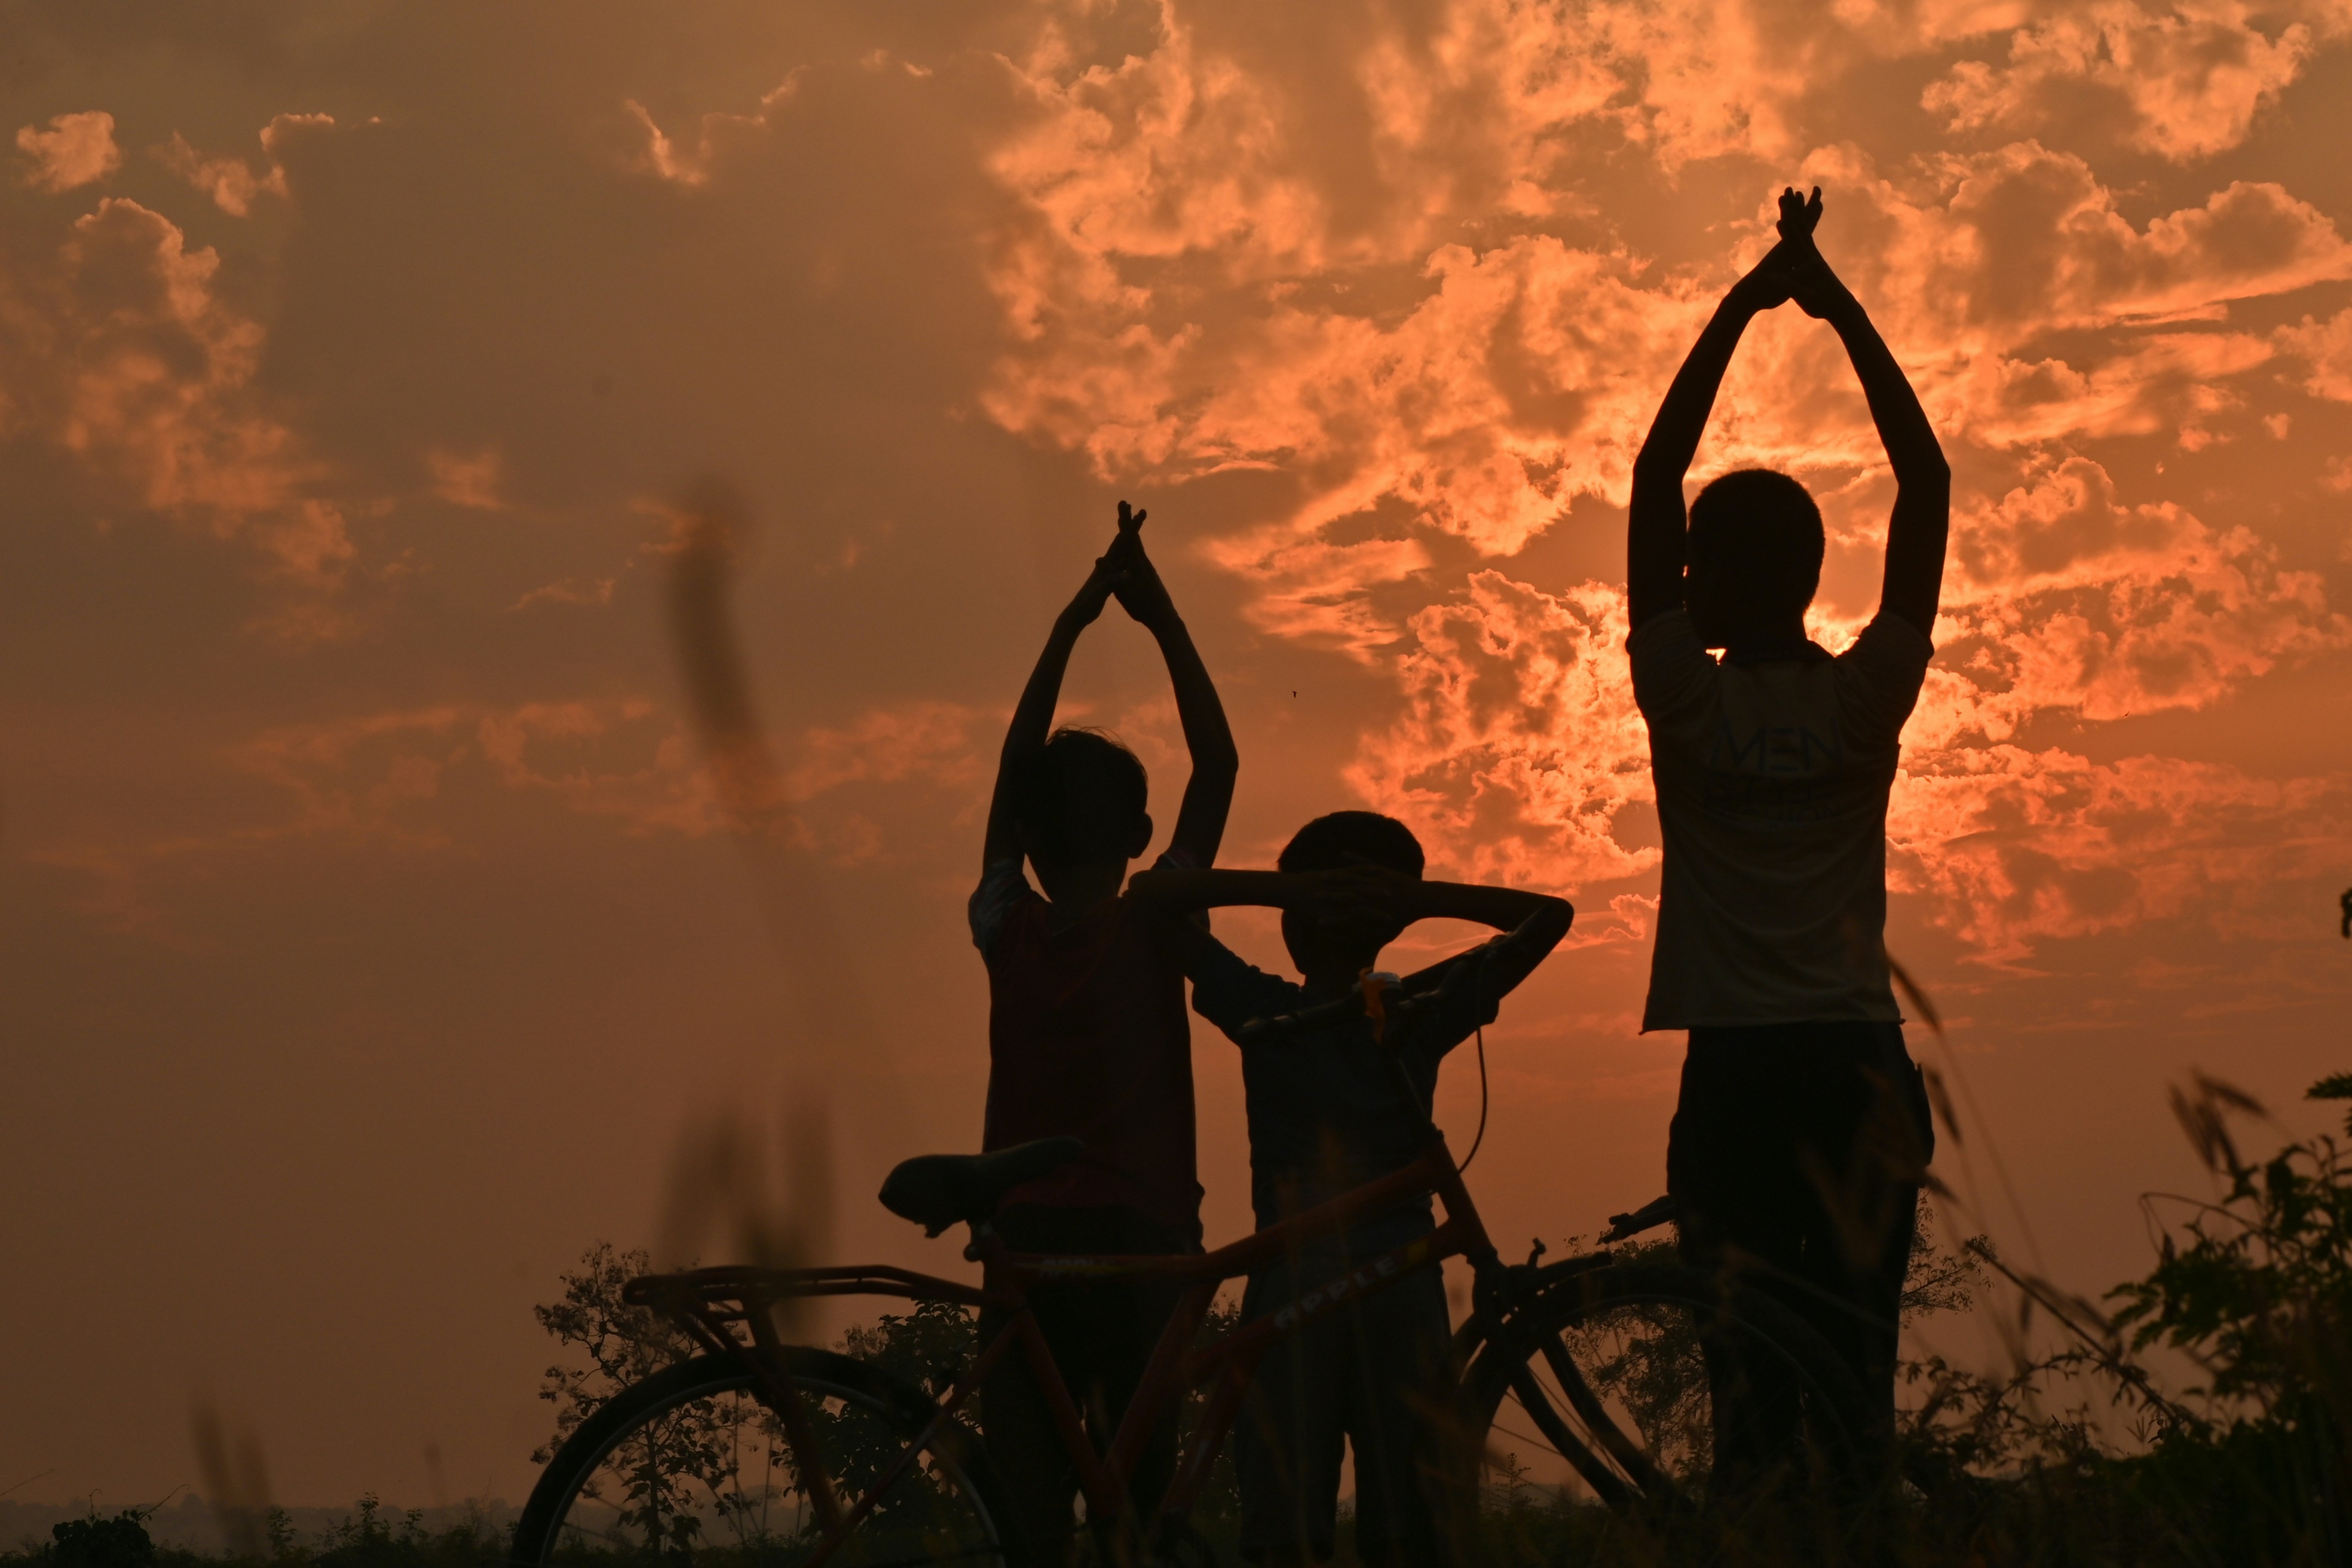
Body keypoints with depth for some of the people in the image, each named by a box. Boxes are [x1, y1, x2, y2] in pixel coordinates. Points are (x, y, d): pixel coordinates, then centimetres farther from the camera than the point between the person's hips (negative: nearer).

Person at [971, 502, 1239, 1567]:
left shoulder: (1006, 933, 2)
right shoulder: (1152, 931, -4)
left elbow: (1014, 769, 15)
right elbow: (1218, 766, 3)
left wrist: (1070, 626, 21)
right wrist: (1161, 618, 6)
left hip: (1025, 1237, 2)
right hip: (1142, 1237, -2)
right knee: (1144, 1481, 2)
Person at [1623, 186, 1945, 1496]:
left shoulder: (1687, 703, -3)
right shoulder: (1869, 698, 0)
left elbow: (1653, 475, 3)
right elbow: (1929, 478, 7)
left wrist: (1742, 306, 6)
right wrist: (1842, 308, 8)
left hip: (1733, 1071, -2)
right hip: (1863, 1064, 2)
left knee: (1751, 1374, -5)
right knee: (1860, 1368, 1)